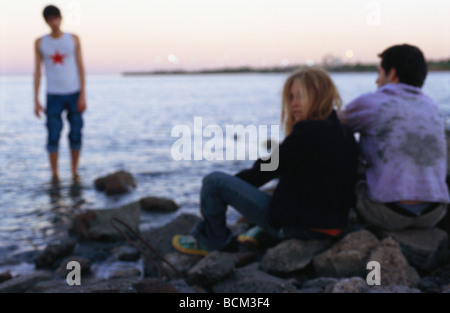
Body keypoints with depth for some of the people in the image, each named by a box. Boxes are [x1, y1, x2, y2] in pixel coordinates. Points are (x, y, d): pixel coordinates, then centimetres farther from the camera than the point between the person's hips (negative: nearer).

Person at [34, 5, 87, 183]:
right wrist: (36, 101, -1)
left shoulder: (73, 39, 3)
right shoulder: (40, 43, 3)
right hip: (53, 96, 0)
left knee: (76, 135, 2)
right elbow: (37, 71, 4)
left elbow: (80, 68, 2)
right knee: (53, 136, -3)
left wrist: (83, 95, -6)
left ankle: (75, 172, 16)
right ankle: (54, 175, 9)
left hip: (74, 94, 0)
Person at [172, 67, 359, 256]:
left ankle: (209, 242, 18)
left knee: (214, 181, -5)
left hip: (299, 225, -9)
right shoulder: (344, 133, 10)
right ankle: (261, 235, 34)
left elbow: (268, 169, -11)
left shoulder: (308, 130, -17)